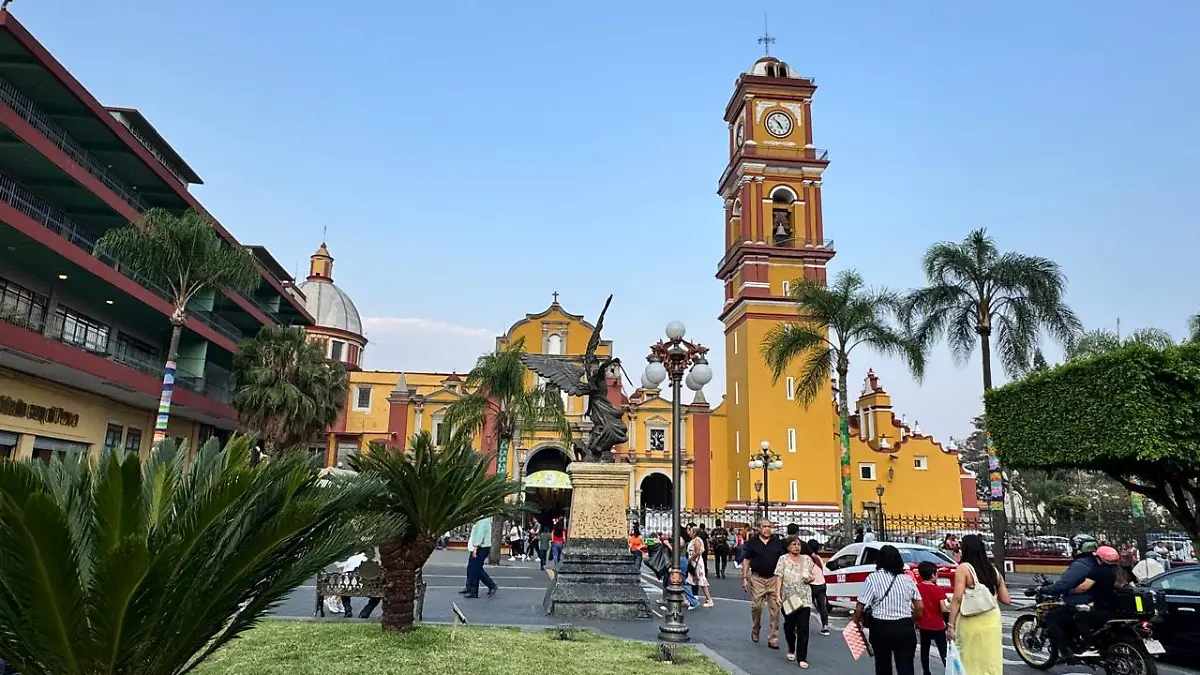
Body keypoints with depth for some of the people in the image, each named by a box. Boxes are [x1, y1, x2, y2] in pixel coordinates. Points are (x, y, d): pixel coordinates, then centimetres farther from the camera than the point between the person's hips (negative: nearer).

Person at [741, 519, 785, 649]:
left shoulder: (778, 542, 5)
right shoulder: (752, 543, 3)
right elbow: (746, 561, 5)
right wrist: (744, 578, 0)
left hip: (774, 578, 1)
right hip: (757, 578, -1)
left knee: (775, 609, -1)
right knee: (756, 606, 0)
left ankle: (773, 639, 6)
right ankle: (756, 629, 27)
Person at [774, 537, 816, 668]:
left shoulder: (807, 559, 7)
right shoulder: (783, 559, 0)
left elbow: (812, 577, 16)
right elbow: (779, 578, -6)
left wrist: (809, 579, -7)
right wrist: (777, 594, -15)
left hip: (804, 599, 1)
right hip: (788, 598, -1)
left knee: (803, 628, -6)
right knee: (789, 626, 12)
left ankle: (802, 658, -1)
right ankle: (791, 650, 36)